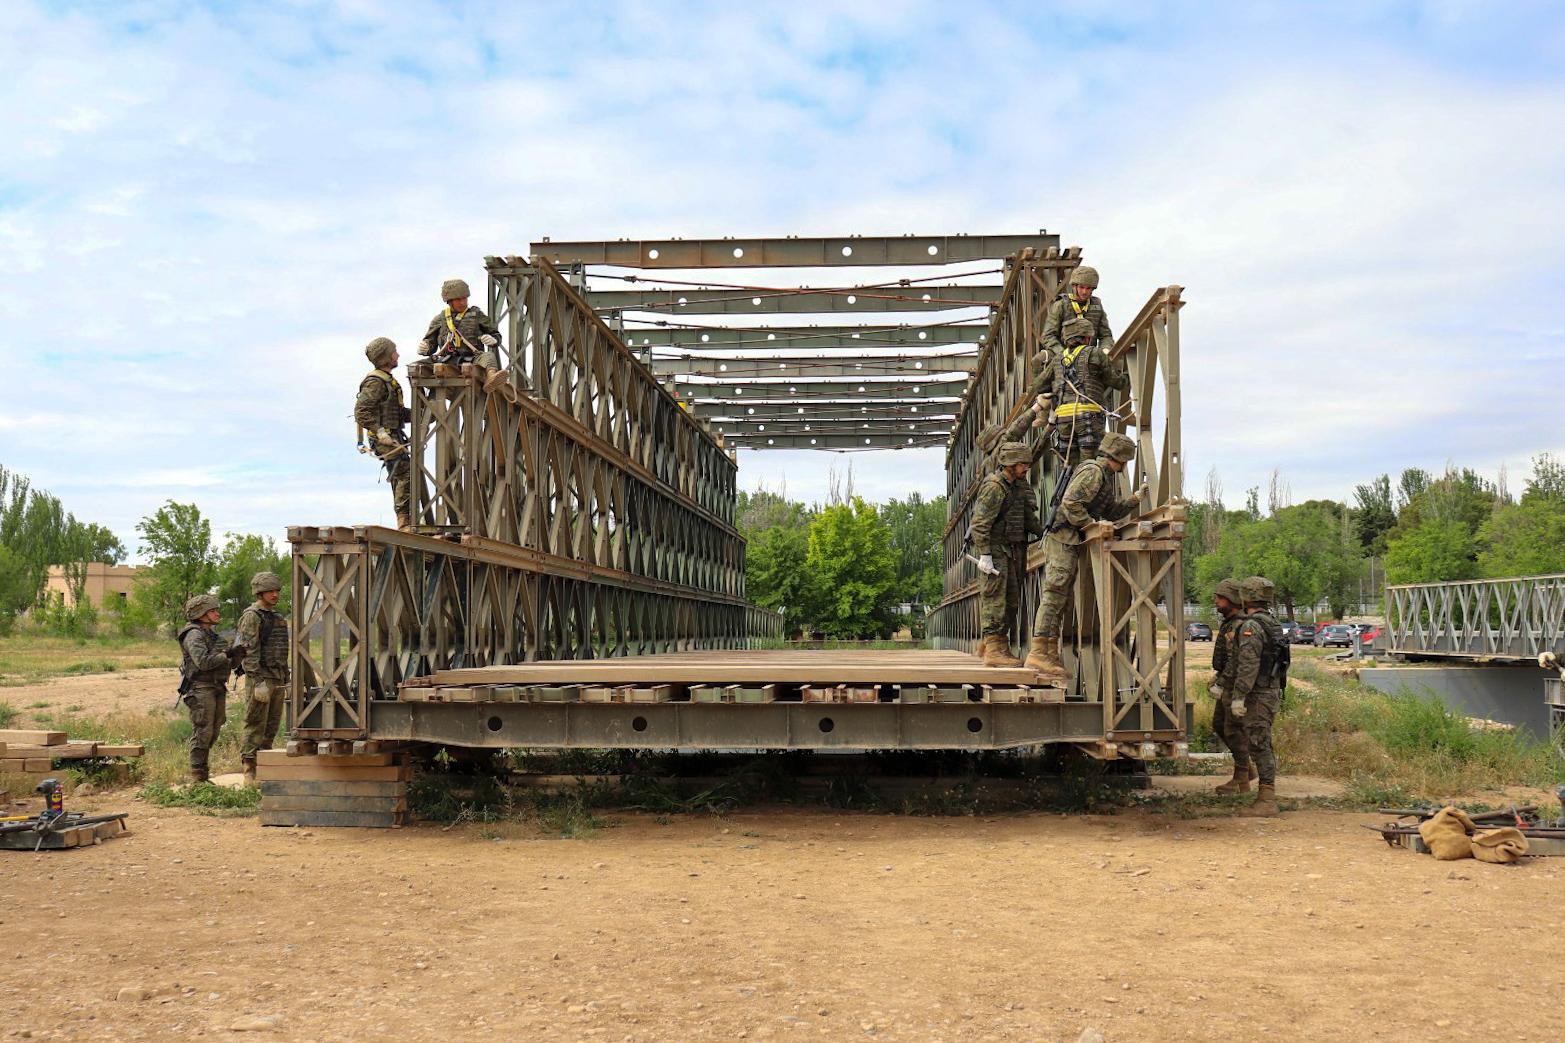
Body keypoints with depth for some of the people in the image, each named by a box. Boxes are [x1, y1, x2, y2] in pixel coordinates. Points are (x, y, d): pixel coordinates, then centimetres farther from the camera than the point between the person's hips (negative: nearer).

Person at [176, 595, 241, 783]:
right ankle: (198, 774, -3)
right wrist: (226, 655, -20)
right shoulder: (194, 635, -10)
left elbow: (224, 664, 21)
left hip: (217, 688, 9)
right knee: (202, 732, -8)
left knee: (213, 732, 12)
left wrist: (235, 658, 3)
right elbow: (203, 662, -24)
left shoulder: (212, 633, 18)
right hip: (200, 688, -9)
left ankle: (203, 767, 21)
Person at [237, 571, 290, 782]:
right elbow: (250, 651, -15)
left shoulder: (276, 617, 20)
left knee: (272, 726, 10)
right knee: (255, 725, -7)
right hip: (260, 678, -8)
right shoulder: (252, 616, -8)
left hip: (277, 679, 9)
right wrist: (259, 681, -21)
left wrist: (286, 681, 21)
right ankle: (250, 771, -5)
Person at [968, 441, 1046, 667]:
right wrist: (984, 555, -23)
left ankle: (988, 642, 22)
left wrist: (1044, 532, 10)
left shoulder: (1019, 485, 14)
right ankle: (993, 650, -9)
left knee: (1012, 600, 13)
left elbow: (1028, 517, 23)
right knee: (995, 598, -9)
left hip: (1013, 549, 10)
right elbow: (980, 523, -19)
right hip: (995, 549, -9)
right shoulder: (993, 487, -15)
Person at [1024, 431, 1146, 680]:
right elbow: (1070, 502, -21)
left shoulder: (1105, 476, 22)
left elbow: (1111, 512, 25)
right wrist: (1091, 524, -17)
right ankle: (1038, 653, -17)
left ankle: (1050, 654, 10)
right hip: (1063, 538, -11)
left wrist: (1135, 498, 19)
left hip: (1070, 543, 11)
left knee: (1058, 598, 8)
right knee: (1054, 595, -14)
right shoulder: (1093, 472, -11)